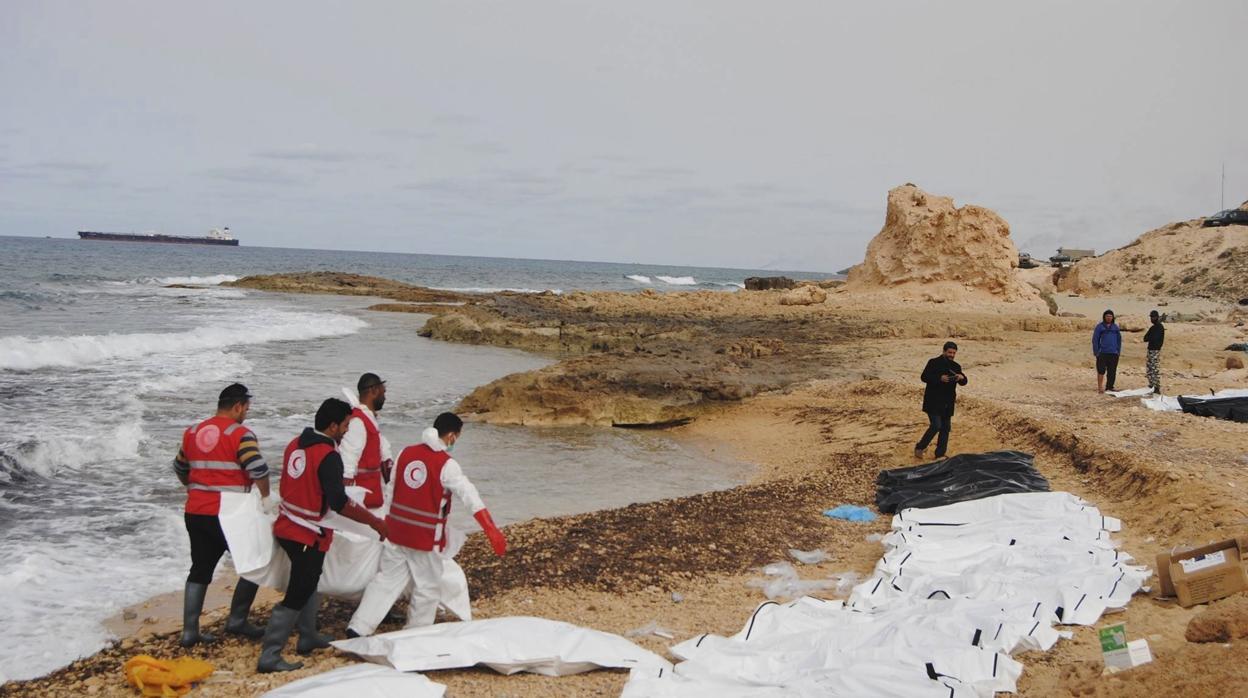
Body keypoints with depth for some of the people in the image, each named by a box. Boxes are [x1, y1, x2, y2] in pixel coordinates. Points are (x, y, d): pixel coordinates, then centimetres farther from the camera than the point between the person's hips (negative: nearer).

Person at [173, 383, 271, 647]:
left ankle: (189, 631, 14)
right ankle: (237, 620, 11)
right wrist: (266, 497, -7)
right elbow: (258, 469, -21)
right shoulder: (240, 434, -11)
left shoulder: (193, 432, 11)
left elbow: (180, 469, 24)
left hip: (196, 513, 7)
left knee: (200, 570, 15)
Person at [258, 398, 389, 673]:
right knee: (296, 596, -3)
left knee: (308, 582, 26)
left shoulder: (296, 444, 4)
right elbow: (339, 502, -27)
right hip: (309, 536, -9)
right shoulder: (328, 456, -21)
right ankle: (269, 656, -3)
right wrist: (375, 522, -20)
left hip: (286, 526, 9)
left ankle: (308, 637, 36)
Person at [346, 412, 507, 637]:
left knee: (387, 579, 12)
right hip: (426, 538, -5)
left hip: (396, 531, 5)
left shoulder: (406, 452, 3)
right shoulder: (446, 465, -15)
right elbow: (471, 497, -22)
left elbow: (393, 485, 13)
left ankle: (357, 628, 6)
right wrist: (492, 530, -27)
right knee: (427, 588, 11)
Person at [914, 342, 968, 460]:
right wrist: (939, 378, -25)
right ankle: (919, 448, 3)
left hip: (948, 404, 6)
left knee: (946, 428, 8)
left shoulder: (956, 366, 11)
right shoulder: (934, 362, -5)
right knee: (936, 426, -15)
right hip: (933, 402, -6)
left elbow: (963, 382, 9)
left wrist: (962, 378, -15)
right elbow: (924, 377, -13)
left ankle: (940, 454, 18)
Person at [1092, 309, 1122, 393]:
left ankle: (1110, 386, 15)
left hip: (1113, 354, 3)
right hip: (1102, 353, -3)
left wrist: (1118, 350, 6)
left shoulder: (1115, 327, 11)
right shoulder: (1100, 326, 1)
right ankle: (1100, 387, 3)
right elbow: (1095, 339, 0)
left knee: (1112, 372, 5)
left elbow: (1119, 339, 15)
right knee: (1101, 371, -3)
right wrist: (1096, 351, -7)